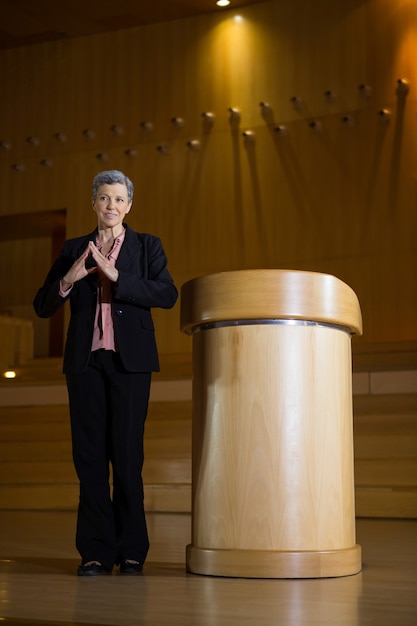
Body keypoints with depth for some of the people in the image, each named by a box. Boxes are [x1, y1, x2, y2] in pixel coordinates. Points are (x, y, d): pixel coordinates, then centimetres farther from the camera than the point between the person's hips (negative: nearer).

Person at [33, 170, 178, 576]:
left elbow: (167, 295, -8)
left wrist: (115, 275, -17)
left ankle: (131, 551, 4)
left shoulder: (146, 247, 9)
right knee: (89, 455, 0)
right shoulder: (74, 250, 13)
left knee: (127, 454, -5)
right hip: (85, 360, 2)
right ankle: (96, 552, 5)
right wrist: (70, 277, -10)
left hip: (129, 360, -2)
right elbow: (42, 306, 9)